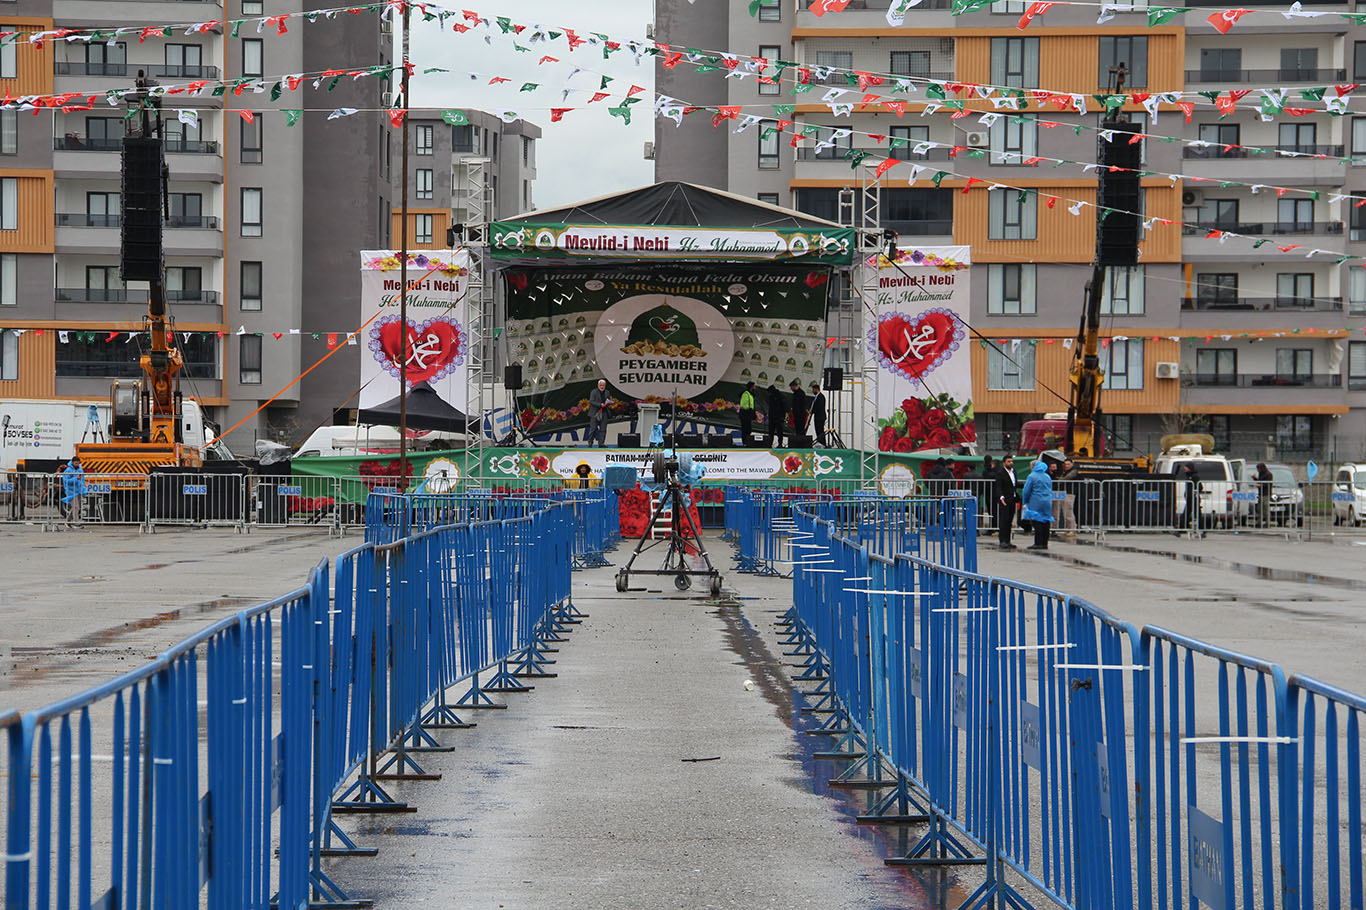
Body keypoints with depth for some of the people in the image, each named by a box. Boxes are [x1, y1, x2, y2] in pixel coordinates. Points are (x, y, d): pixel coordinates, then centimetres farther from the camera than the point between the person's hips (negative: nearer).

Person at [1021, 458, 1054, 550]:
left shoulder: (1032, 476, -6)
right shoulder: (1048, 477, 14)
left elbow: (1026, 491, -5)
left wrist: (1025, 501, 10)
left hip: (1036, 503, -6)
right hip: (1048, 503, 6)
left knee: (1037, 523, -5)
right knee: (1045, 523, 7)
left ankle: (1038, 543, -8)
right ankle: (1044, 543, 9)